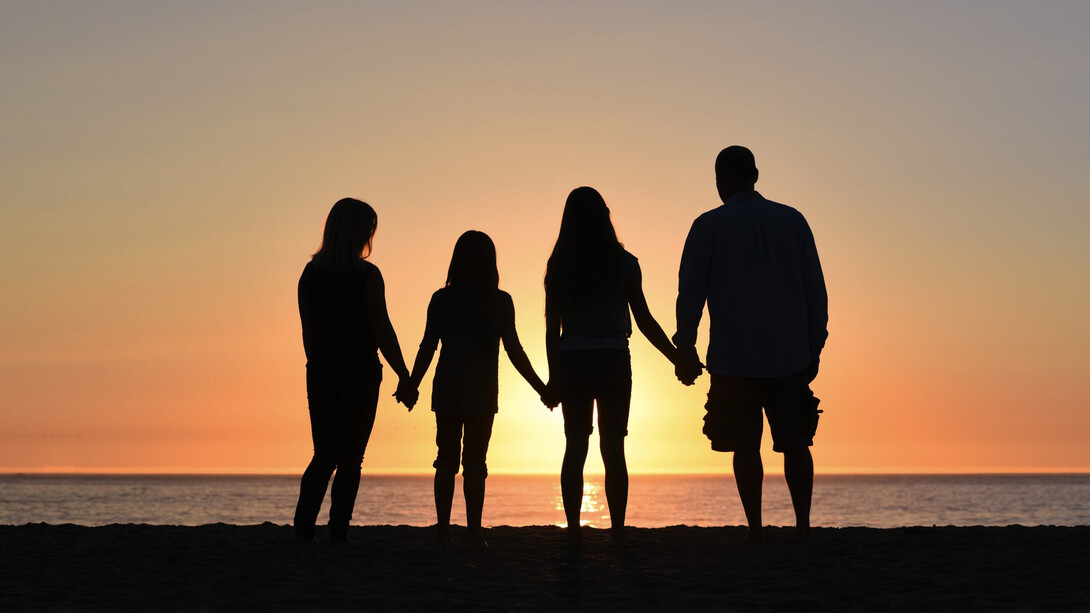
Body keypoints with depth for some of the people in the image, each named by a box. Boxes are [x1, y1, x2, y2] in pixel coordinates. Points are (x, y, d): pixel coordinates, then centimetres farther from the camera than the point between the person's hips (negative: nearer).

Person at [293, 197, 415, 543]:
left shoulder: (310, 274, 5)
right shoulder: (366, 275, -10)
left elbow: (308, 333, 9)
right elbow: (382, 331, -10)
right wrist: (405, 377, -4)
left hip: (321, 375, 4)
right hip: (359, 377, -4)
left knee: (324, 456, 13)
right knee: (350, 459, 4)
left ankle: (303, 528, -1)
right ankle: (338, 534, 1)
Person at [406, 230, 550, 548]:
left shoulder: (441, 299, 1)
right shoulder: (499, 301, -5)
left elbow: (427, 347, 0)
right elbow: (514, 350, -7)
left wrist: (412, 387, 10)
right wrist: (542, 388, 0)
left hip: (447, 390, 2)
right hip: (482, 392, -2)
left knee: (446, 460, 9)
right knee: (474, 462, 4)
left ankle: (443, 531, 4)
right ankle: (473, 532, 1)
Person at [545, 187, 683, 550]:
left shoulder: (558, 267, 2)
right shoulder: (623, 263, -3)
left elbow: (552, 328, 2)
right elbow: (644, 321, -3)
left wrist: (553, 377, 10)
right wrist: (679, 359, 6)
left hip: (571, 362, 2)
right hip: (613, 360, -2)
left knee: (575, 446, 6)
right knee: (614, 448, 3)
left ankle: (574, 532, 2)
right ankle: (618, 532, 1)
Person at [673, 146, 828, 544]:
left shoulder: (709, 226, 1)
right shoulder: (793, 221, 8)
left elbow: (690, 293, -2)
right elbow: (815, 291, 8)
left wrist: (685, 350, 5)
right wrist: (813, 350, 13)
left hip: (734, 360, -2)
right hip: (790, 357, 2)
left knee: (745, 445, 3)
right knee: (795, 442, 10)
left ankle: (755, 529, 2)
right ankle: (802, 525, 4)